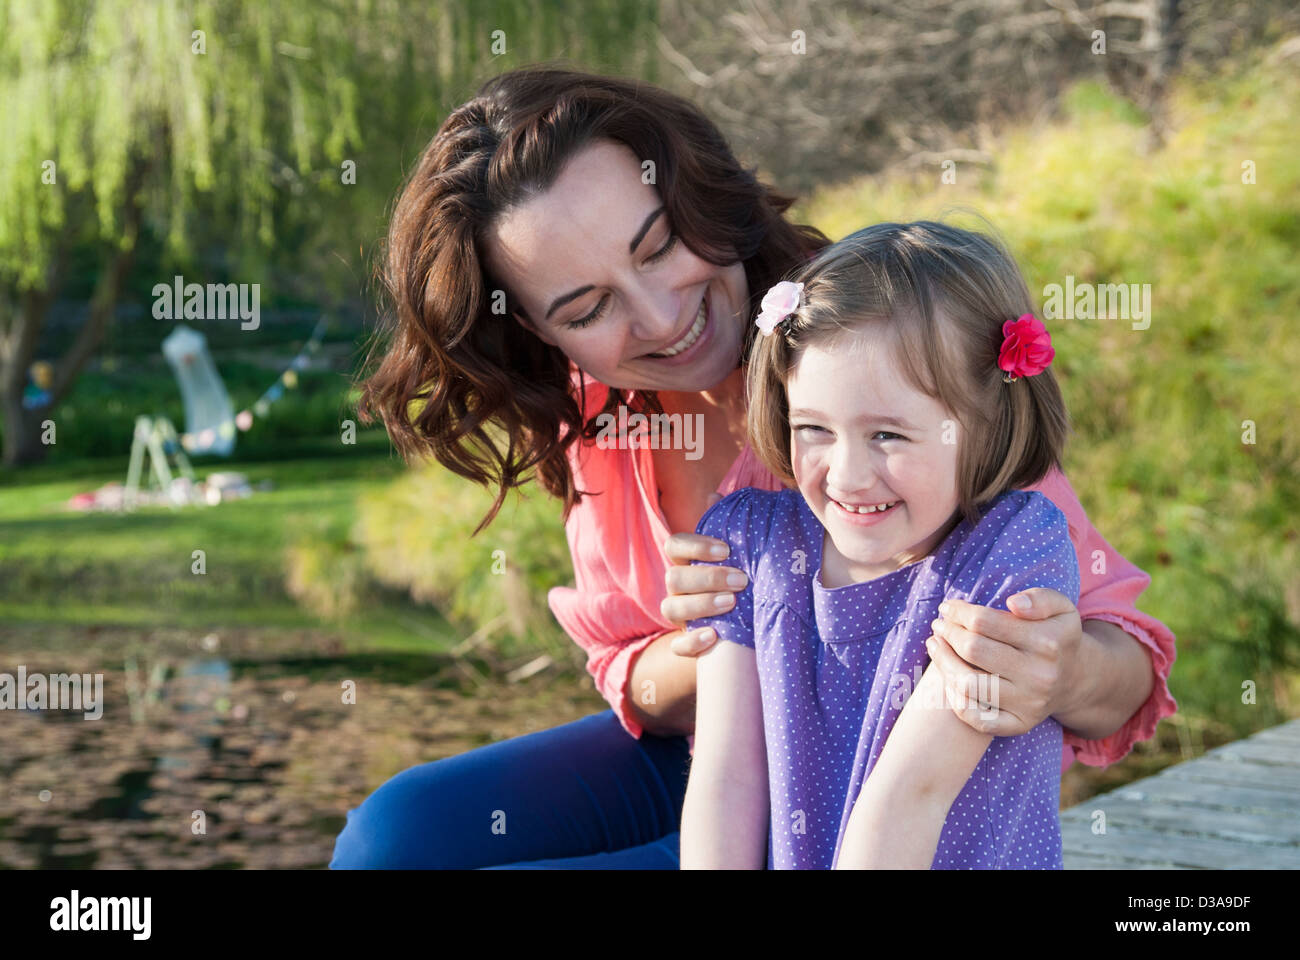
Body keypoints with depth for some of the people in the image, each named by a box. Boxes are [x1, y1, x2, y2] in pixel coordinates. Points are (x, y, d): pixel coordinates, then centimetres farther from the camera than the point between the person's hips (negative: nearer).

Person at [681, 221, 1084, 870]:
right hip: (786, 857, 2)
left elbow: (911, 787, -17)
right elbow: (726, 775, -4)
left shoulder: (1016, 553, -11)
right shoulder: (750, 541, 1)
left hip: (974, 858, -2)